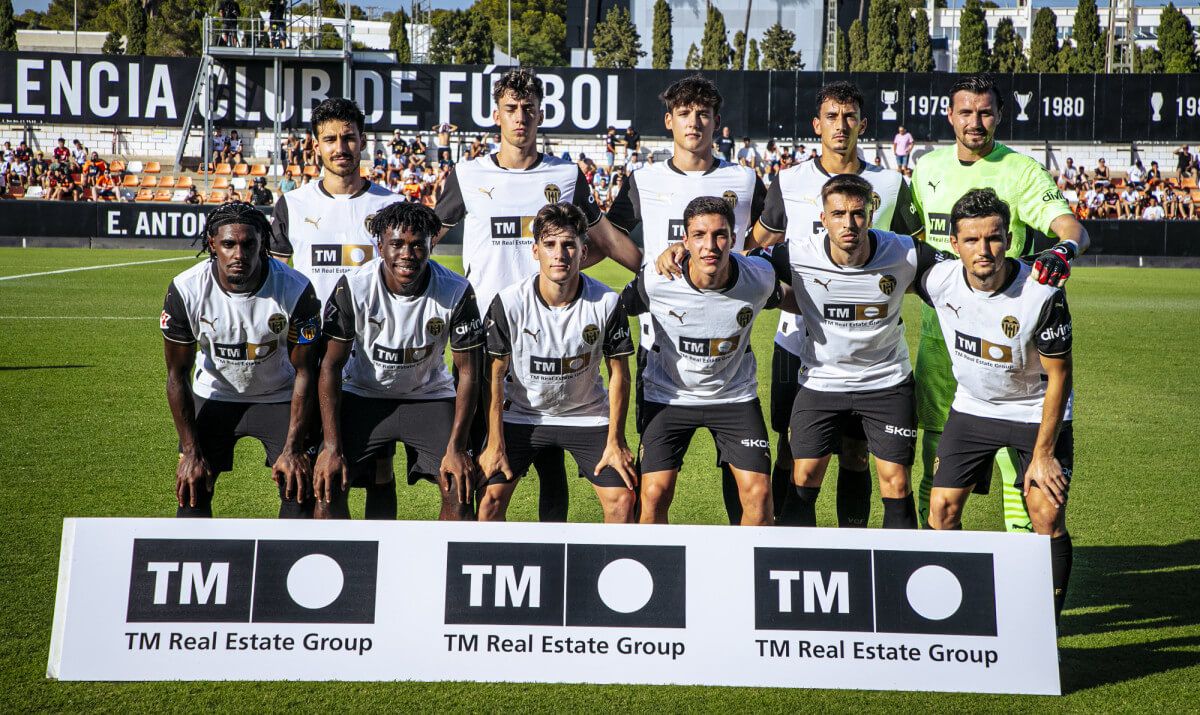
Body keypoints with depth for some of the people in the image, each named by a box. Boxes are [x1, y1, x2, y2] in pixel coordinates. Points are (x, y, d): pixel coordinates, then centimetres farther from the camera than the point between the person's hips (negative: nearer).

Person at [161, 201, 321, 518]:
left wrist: (293, 450, -20)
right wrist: (191, 452, -15)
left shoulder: (296, 290, -25)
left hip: (279, 397, -1)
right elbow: (177, 374, -12)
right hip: (213, 395, 1)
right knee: (192, 489, -6)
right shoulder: (185, 290, -21)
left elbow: (305, 371, -16)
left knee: (300, 488, -10)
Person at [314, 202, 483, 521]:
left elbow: (468, 372, -12)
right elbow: (331, 365, -13)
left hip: (430, 396, 0)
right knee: (327, 484, -16)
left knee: (461, 486, -17)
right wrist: (331, 447, -19)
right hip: (363, 395, 0)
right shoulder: (352, 287, -19)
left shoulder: (457, 292, -19)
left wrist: (456, 447, -20)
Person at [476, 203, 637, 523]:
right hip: (521, 415, 0)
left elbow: (619, 373, -7)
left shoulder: (607, 302, -17)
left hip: (588, 416, 1)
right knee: (490, 497, -12)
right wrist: (495, 444, -11)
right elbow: (495, 375, -10)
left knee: (622, 497, -11)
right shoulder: (508, 302, -19)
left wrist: (615, 441, -8)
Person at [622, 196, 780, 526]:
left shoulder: (759, 278, -18)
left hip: (734, 394, 1)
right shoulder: (655, 281, -22)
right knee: (654, 494, -9)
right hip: (668, 395, -1)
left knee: (758, 492, -6)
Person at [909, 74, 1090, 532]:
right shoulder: (928, 167, 9)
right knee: (936, 434, 11)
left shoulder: (1021, 171, -5)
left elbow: (1073, 227, -16)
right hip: (938, 327, 4)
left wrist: (1064, 247, -37)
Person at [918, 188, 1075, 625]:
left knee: (1047, 515, -11)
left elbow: (1058, 376, -18)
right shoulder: (939, 281, -18)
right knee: (942, 508, -2)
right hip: (972, 407, 3)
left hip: (1038, 413, -3)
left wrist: (1043, 452, -18)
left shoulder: (1042, 294, -27)